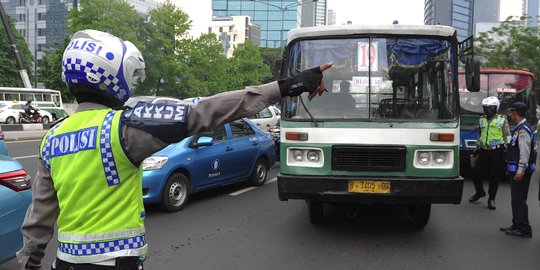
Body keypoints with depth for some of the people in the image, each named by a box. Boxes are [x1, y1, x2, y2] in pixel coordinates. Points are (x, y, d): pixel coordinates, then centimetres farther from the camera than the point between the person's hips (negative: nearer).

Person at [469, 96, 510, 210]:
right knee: (478, 174, 5)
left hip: (497, 152, -4)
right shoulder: (481, 120, 13)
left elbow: (507, 136, 1)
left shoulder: (502, 120, 1)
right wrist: (477, 148, 21)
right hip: (483, 151, 4)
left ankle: (491, 199, 12)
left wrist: (506, 149, -7)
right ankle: (479, 192, 31)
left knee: (494, 177, 0)